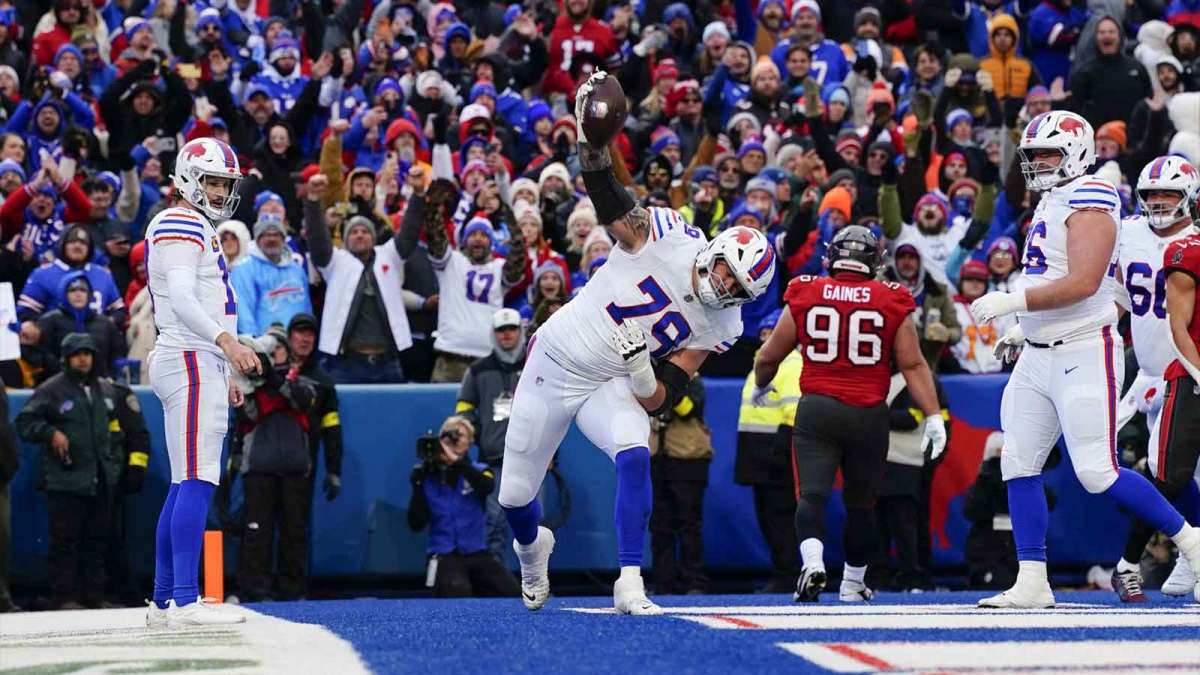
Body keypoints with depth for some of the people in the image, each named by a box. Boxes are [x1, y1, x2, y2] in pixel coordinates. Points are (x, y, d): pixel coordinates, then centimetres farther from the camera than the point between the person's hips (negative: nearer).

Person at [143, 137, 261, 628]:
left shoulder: (200, 230, 24)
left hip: (201, 365, 11)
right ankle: (185, 602, -21)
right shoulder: (181, 226, -10)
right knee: (197, 481, -16)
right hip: (191, 364, -11)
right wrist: (227, 340, -39)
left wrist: (222, 376, 29)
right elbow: (182, 301, -25)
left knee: (184, 486, 11)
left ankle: (163, 602, 13)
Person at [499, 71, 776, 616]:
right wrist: (590, 136, -46)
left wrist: (644, 373, -32)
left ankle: (629, 585, -27)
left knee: (634, 458, -30)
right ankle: (531, 547, 42)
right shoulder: (666, 235, -16)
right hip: (555, 361, -1)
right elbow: (607, 199, -29)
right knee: (515, 497, 4)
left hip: (608, 386, 2)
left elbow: (661, 398, -9)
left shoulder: (719, 326, -7)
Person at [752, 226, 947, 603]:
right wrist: (933, 416, 0)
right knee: (861, 503, 15)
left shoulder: (805, 296, 3)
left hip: (816, 408, -1)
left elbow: (768, 358, 12)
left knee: (812, 494, -5)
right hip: (868, 415, 1)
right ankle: (853, 584, 28)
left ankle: (812, 562, -31)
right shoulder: (891, 302, 1)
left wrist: (760, 387, 32)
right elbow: (913, 365, -2)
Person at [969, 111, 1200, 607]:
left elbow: (1083, 283, -25)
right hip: (1040, 357, 9)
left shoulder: (1088, 203, -14)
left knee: (1098, 473, -11)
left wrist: (1011, 302, -24)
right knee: (1019, 464, 3)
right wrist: (1025, 328, 20)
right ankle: (1032, 583, 5)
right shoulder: (1050, 204, 16)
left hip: (1084, 355, -9)